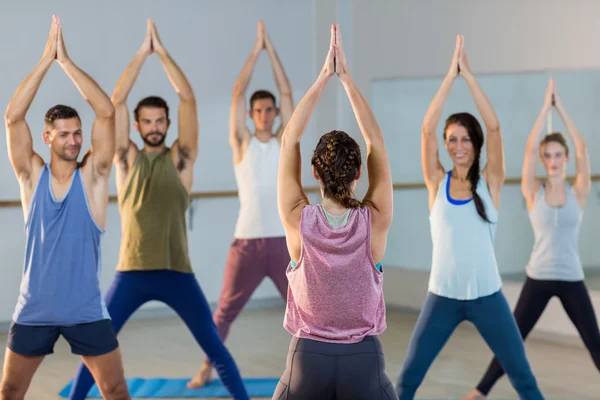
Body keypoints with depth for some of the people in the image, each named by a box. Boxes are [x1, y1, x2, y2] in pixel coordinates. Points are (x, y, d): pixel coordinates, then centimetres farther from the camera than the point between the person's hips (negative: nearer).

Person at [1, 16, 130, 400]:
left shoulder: (93, 175, -4)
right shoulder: (33, 175, -1)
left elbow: (107, 112, -15)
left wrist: (66, 60, -17)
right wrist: (47, 58, -18)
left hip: (86, 310, -1)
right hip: (35, 310, 1)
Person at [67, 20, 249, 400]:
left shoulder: (181, 158, 4)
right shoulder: (127, 158, 6)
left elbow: (189, 100, -4)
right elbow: (116, 101, -1)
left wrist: (163, 52, -4)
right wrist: (142, 54, -3)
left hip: (177, 272, -1)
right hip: (131, 273, 1)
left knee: (214, 346, 3)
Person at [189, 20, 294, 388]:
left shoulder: (284, 140, 6)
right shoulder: (241, 142, 4)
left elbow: (287, 93, 1)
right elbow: (238, 93, -1)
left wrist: (271, 48, 2)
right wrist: (256, 50, 1)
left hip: (283, 241, 1)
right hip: (247, 242, 0)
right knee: (225, 311, 7)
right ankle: (207, 369, 21)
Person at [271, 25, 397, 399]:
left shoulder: (299, 221, -10)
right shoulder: (375, 222, -10)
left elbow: (289, 140, -3)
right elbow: (376, 142, -2)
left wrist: (323, 78, -1)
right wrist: (346, 77, 0)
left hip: (309, 358, 0)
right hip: (364, 360, 0)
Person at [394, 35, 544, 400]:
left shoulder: (490, 182, 0)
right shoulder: (438, 182, 1)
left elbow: (494, 128, -12)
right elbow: (427, 128, -10)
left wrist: (469, 74, -12)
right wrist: (451, 75, -12)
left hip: (487, 296, 0)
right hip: (443, 297, 0)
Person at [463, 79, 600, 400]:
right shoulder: (533, 193, -1)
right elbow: (530, 148, -10)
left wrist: (561, 108, -8)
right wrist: (545, 107, -10)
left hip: (572, 279, 1)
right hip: (538, 277, 0)